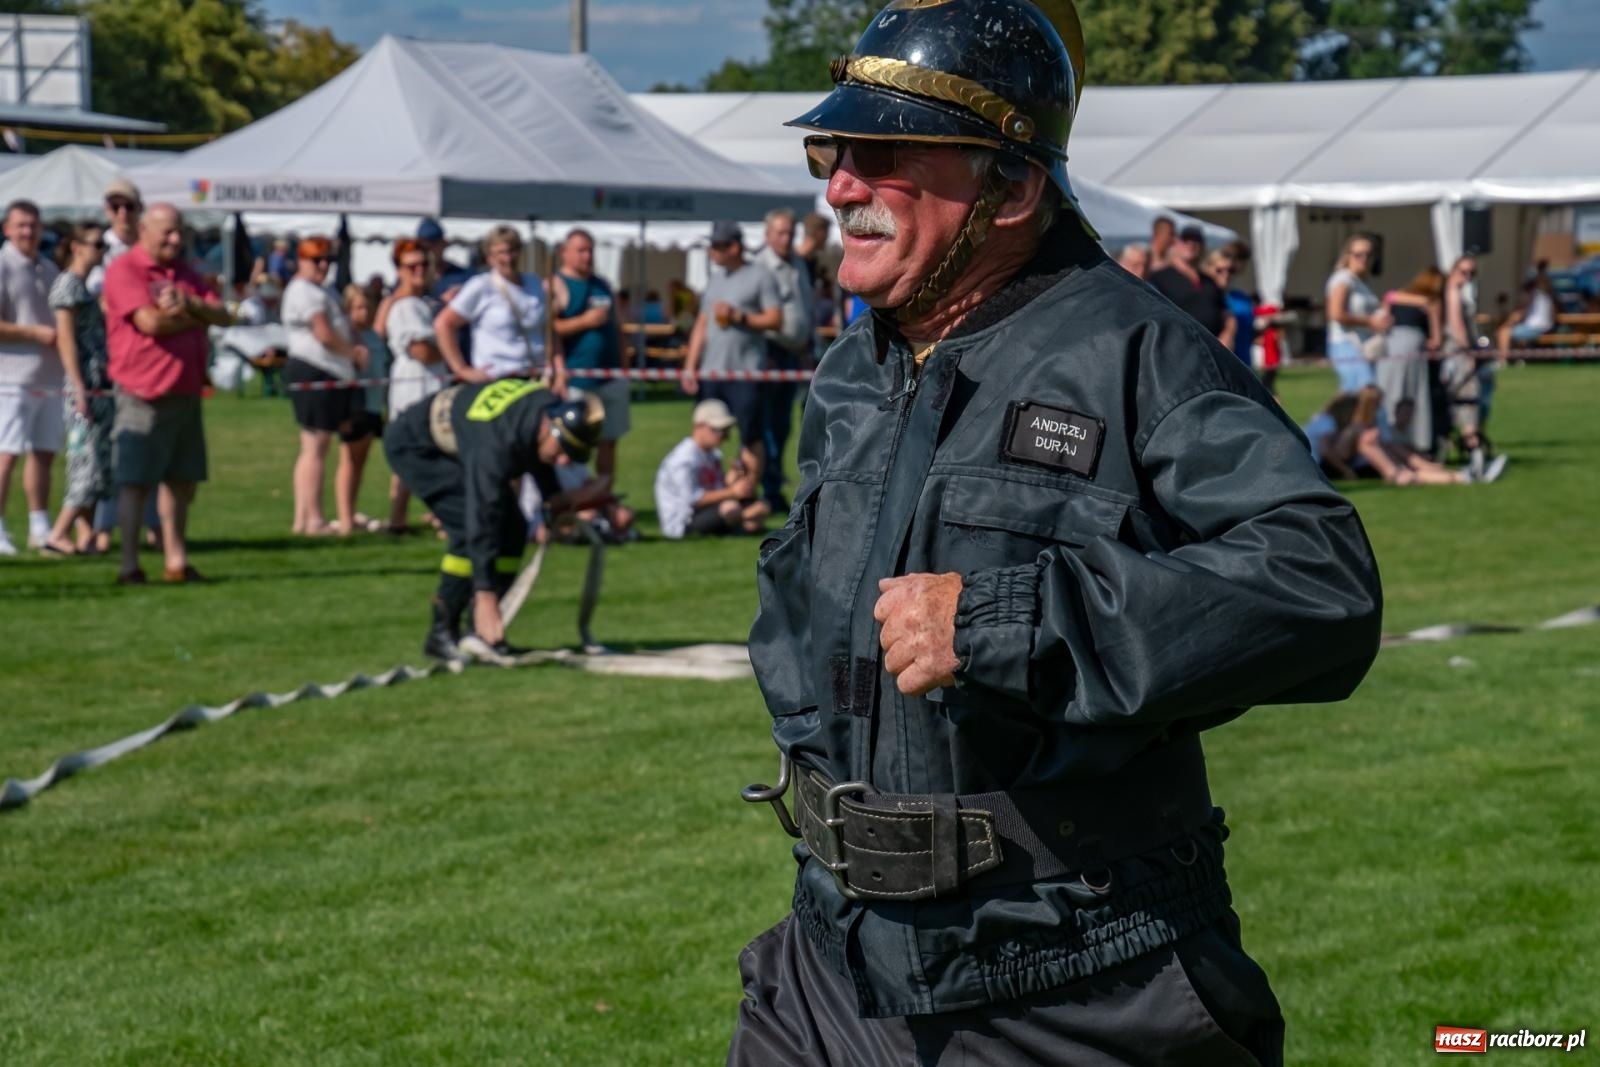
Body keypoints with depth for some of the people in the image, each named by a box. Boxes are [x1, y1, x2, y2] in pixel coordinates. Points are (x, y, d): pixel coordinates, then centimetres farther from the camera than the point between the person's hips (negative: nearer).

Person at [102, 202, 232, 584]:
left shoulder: (184, 273, 17)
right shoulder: (124, 271, -6)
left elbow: (223, 316, 9)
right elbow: (150, 321, -19)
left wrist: (188, 303, -10)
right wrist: (195, 317, -3)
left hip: (186, 392, 7)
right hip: (144, 394, -7)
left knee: (181, 480, 9)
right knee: (135, 482, -5)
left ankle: (176, 560, 15)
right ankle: (129, 566, -3)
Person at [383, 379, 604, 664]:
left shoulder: (551, 407, -19)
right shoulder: (495, 446, -43)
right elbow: (482, 522, -44)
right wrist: (486, 597, -46)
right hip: (414, 445, -9)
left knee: (513, 529, -4)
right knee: (471, 528, -24)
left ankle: (483, 631, 3)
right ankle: (441, 633, -15)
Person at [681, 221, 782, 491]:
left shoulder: (760, 277, -1)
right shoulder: (715, 280, 18)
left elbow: (775, 319, -7)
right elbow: (702, 324, 18)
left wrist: (739, 316, -13)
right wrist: (690, 366, 10)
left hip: (745, 372, -6)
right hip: (711, 372, 6)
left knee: (751, 437, -4)